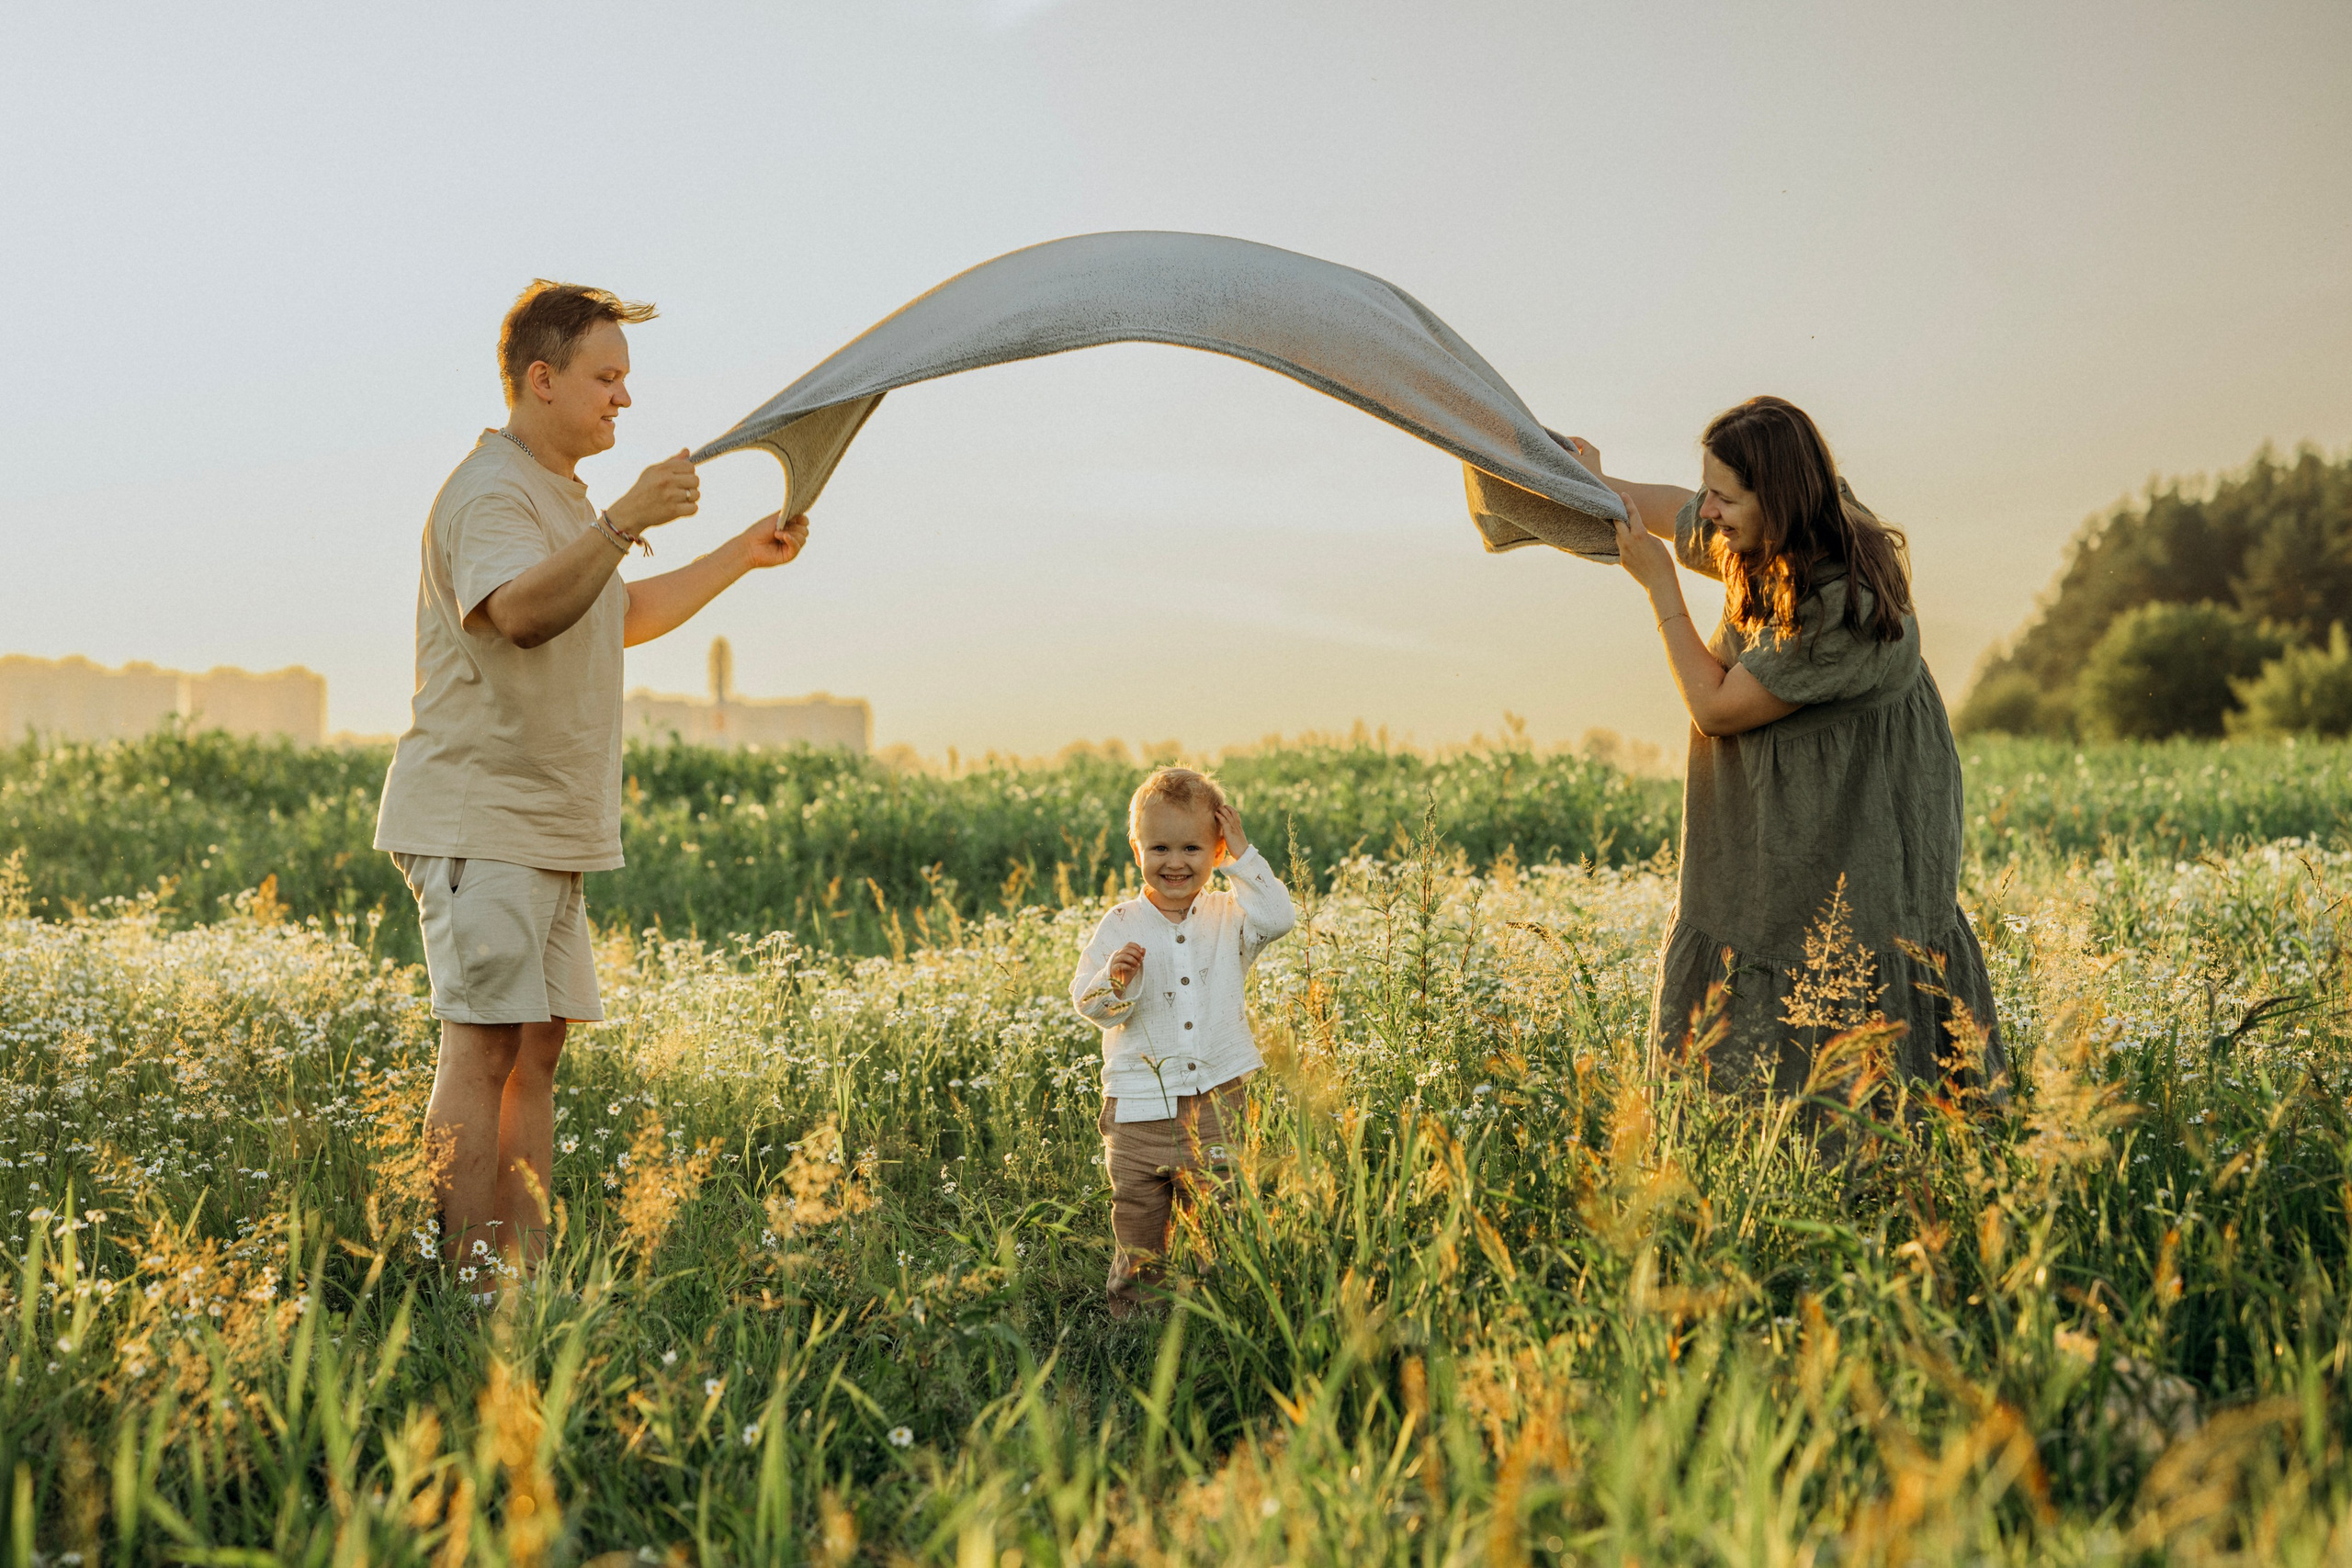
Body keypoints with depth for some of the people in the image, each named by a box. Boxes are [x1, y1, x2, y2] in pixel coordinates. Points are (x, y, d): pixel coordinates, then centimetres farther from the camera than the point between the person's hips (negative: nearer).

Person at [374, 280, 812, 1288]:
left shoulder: (559, 497, 22)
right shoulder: (492, 494, -12)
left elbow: (619, 618, 35)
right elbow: (522, 612, -32)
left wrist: (742, 556, 31)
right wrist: (621, 524, -43)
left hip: (548, 828, 10)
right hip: (477, 822, -10)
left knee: (538, 1050, 7)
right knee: (484, 1049, -11)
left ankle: (521, 1274, 10)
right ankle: (465, 1282, -8)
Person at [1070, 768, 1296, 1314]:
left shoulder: (1227, 919, 5)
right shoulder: (1120, 927, 0)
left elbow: (1279, 918, -14)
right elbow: (1089, 1005, -4)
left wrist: (1243, 856, -11)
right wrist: (1115, 979, -26)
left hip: (1219, 1100, 1)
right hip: (1141, 1103, -1)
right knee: (1138, 1231, 5)